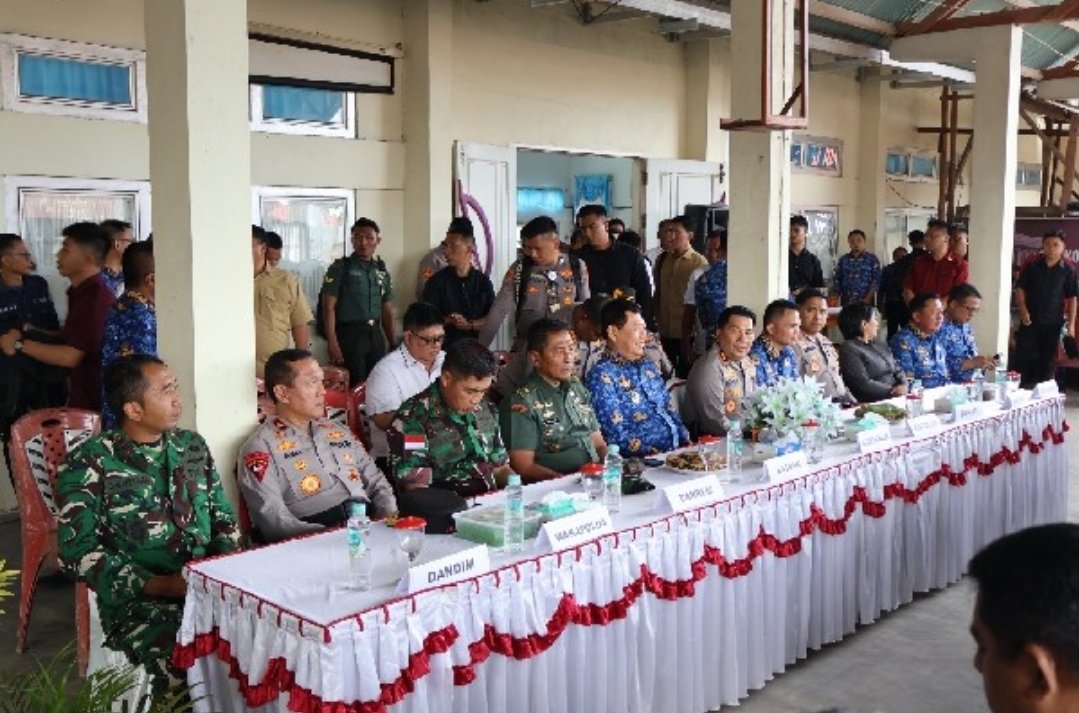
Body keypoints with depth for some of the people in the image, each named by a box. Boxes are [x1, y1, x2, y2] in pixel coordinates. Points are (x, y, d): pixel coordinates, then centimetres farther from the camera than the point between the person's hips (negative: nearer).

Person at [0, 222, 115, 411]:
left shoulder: (96, 297, -22)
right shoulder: (82, 292, 12)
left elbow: (70, 356, -23)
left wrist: (20, 343, -14)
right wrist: (30, 333, 11)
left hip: (93, 402, -9)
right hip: (82, 397, 9)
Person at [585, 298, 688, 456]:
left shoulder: (648, 366, 16)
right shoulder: (602, 376, -8)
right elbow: (618, 437, -14)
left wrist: (688, 443, 5)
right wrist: (658, 455, -19)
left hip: (677, 450, 7)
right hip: (642, 460, -7)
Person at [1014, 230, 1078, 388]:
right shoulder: (1032, 266, 2)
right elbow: (1020, 289, 4)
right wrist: (1023, 310, -10)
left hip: (1054, 321, 0)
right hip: (1030, 319, 0)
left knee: (1047, 358, 8)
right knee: (1024, 355, -2)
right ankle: (1021, 387, 5)